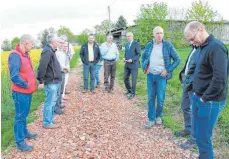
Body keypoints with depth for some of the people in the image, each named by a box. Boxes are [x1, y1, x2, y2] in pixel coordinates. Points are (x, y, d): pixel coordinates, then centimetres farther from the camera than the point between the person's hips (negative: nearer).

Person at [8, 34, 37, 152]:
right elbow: (14, 76, -27)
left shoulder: (25, 54, 6)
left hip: (28, 91, 8)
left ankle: (24, 132, 41)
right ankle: (20, 142, 17)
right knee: (20, 116, 4)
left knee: (24, 114, 23)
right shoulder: (15, 55, -22)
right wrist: (26, 85, -16)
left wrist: (32, 85, 3)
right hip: (21, 92, -8)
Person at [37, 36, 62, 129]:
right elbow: (42, 66, -26)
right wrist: (41, 81, -24)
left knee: (53, 102, 20)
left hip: (55, 82, 10)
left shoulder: (51, 51, 13)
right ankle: (47, 123, 12)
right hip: (51, 82, -10)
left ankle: (50, 119, 33)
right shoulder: (47, 51, -19)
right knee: (49, 103, 0)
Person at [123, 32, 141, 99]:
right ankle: (129, 91, 28)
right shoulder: (126, 45, 16)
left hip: (134, 65, -7)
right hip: (127, 65, 7)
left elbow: (139, 54, -9)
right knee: (126, 79, 10)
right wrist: (124, 58, 0)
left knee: (133, 80, 0)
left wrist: (132, 60, -20)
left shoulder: (136, 44, -6)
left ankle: (132, 93, 13)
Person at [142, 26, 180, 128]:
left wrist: (168, 70, -9)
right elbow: (143, 57, 19)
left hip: (161, 76, -3)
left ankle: (158, 116, 28)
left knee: (160, 99, 4)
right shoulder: (149, 45, 3)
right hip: (150, 75, 3)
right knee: (150, 98, 7)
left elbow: (177, 60, -3)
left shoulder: (168, 46, -7)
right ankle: (151, 119, 19)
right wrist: (144, 67, 6)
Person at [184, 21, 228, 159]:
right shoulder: (205, 47, 11)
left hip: (210, 102, -9)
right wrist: (197, 94, 12)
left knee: (203, 138, 2)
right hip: (199, 98, 9)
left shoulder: (216, 47, -19)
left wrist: (205, 98, -15)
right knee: (199, 133, 19)